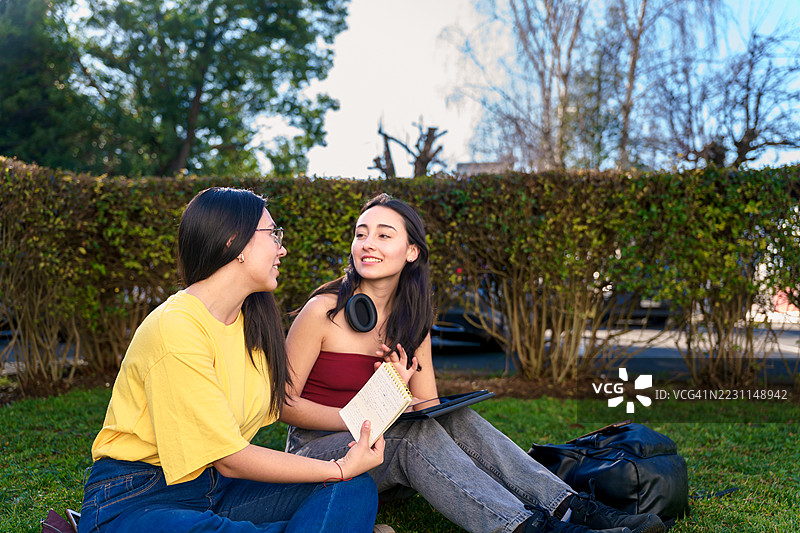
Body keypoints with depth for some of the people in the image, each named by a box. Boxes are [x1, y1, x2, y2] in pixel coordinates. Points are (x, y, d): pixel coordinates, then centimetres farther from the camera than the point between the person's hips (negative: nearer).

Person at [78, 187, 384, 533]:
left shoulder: (254, 321, 9)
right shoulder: (176, 329, -20)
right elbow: (229, 459, -19)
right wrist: (340, 469, -15)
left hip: (216, 490, 9)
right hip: (135, 501, -9)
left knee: (356, 489, -13)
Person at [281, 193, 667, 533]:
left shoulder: (412, 322, 4)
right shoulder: (324, 311, -13)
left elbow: (429, 407, 4)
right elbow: (284, 403, -11)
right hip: (319, 449, -5)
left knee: (454, 419, -22)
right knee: (415, 432, -31)